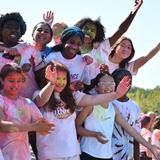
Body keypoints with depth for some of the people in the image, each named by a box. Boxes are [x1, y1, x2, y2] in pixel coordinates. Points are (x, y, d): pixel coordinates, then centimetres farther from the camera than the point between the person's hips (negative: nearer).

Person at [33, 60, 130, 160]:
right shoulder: (39, 95, -3)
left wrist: (116, 94, -15)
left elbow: (93, 99, 0)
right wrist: (51, 83, -46)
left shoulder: (71, 95, 10)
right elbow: (42, 100, -26)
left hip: (72, 152, 4)